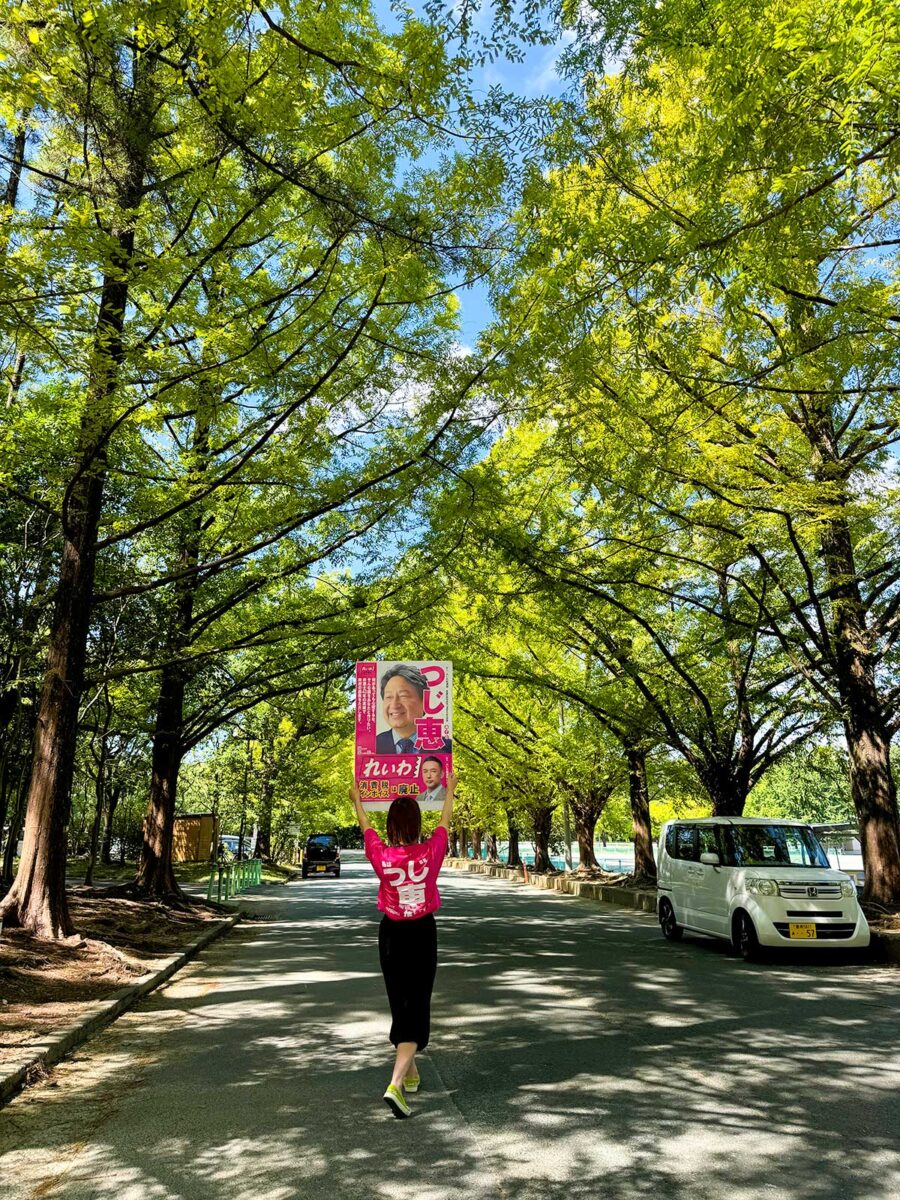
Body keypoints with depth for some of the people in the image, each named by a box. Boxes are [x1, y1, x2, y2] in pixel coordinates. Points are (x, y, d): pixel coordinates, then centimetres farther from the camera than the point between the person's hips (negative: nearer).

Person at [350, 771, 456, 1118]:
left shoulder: (381, 855, -13)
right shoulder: (430, 852, -15)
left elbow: (366, 827, 7)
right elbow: (444, 822, 3)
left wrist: (357, 799, 24)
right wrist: (449, 790, 20)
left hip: (391, 934, 2)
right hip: (422, 934, -2)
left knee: (399, 1004, 18)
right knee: (416, 1006, 2)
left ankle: (410, 1075, 36)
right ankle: (395, 1084, -13)